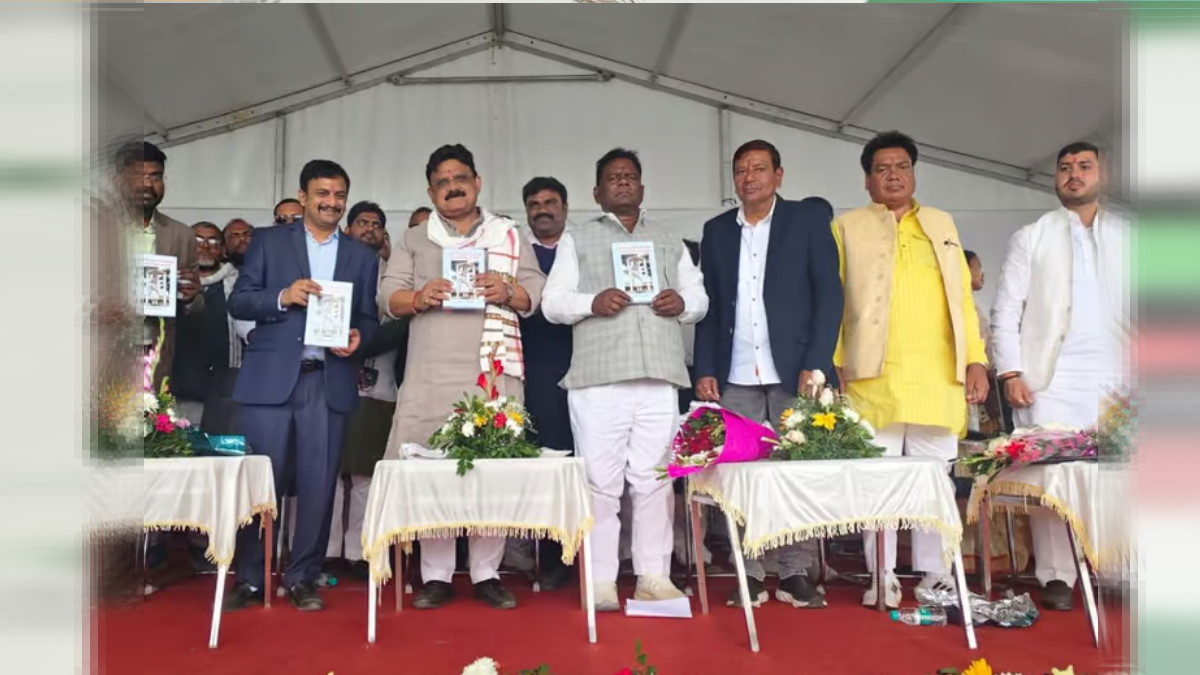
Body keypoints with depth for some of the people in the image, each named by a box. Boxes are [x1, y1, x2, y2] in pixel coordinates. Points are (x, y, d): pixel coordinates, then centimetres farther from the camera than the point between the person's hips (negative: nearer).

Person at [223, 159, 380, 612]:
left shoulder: (362, 256, 14)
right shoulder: (268, 241, 9)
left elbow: (370, 318, 12)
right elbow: (238, 302, 3)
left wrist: (358, 336, -10)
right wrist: (283, 296, -14)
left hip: (329, 381, 2)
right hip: (271, 378, -1)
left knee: (318, 485, 4)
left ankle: (302, 578, 16)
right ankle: (249, 579, 16)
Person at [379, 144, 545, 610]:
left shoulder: (510, 236, 17)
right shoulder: (414, 240, 17)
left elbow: (535, 291, 9)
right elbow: (387, 296, 9)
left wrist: (507, 291, -12)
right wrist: (418, 298, -12)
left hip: (495, 372, 0)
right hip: (431, 375, 0)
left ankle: (486, 573, 9)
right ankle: (436, 575, 8)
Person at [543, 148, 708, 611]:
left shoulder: (670, 242, 22)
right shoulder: (577, 240, 15)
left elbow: (700, 297, 18)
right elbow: (553, 303, 6)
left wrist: (682, 302, -5)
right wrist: (592, 302, -13)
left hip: (659, 378, 2)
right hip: (597, 378, -2)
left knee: (654, 479, 3)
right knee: (600, 481, -2)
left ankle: (654, 575, 11)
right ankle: (601, 580, 5)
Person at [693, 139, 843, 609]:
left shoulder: (809, 218, 5)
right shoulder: (717, 231, 14)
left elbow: (829, 293, -1)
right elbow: (708, 305, 11)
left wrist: (816, 363, -10)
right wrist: (705, 370, 2)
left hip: (793, 372, -2)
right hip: (735, 378, 2)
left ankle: (795, 575, 13)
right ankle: (750, 576, 10)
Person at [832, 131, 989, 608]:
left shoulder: (942, 224, 20)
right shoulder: (848, 227, 11)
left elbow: (963, 297, 16)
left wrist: (976, 360, 7)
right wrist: (835, 362, -5)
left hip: (939, 379, 3)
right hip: (874, 379, -2)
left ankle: (935, 573, 15)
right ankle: (882, 577, 8)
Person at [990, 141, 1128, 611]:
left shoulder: (1127, 236, 14)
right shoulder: (1031, 237, 9)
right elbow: (1005, 311, 3)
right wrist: (1011, 372, -7)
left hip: (1115, 378, 2)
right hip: (1050, 378, -1)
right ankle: (1056, 578, 5)